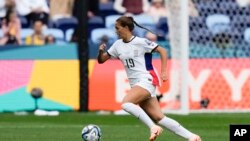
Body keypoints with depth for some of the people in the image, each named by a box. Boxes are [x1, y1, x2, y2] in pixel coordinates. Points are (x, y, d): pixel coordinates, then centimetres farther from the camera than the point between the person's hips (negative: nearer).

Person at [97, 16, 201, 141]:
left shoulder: (140, 42, -9)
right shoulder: (118, 45, 10)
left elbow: (162, 51, -5)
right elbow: (101, 60, 14)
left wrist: (163, 72, -11)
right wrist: (101, 51, -8)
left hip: (146, 81, -7)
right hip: (135, 85, 7)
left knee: (126, 104, -28)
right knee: (159, 118, -1)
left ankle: (153, 127, -22)